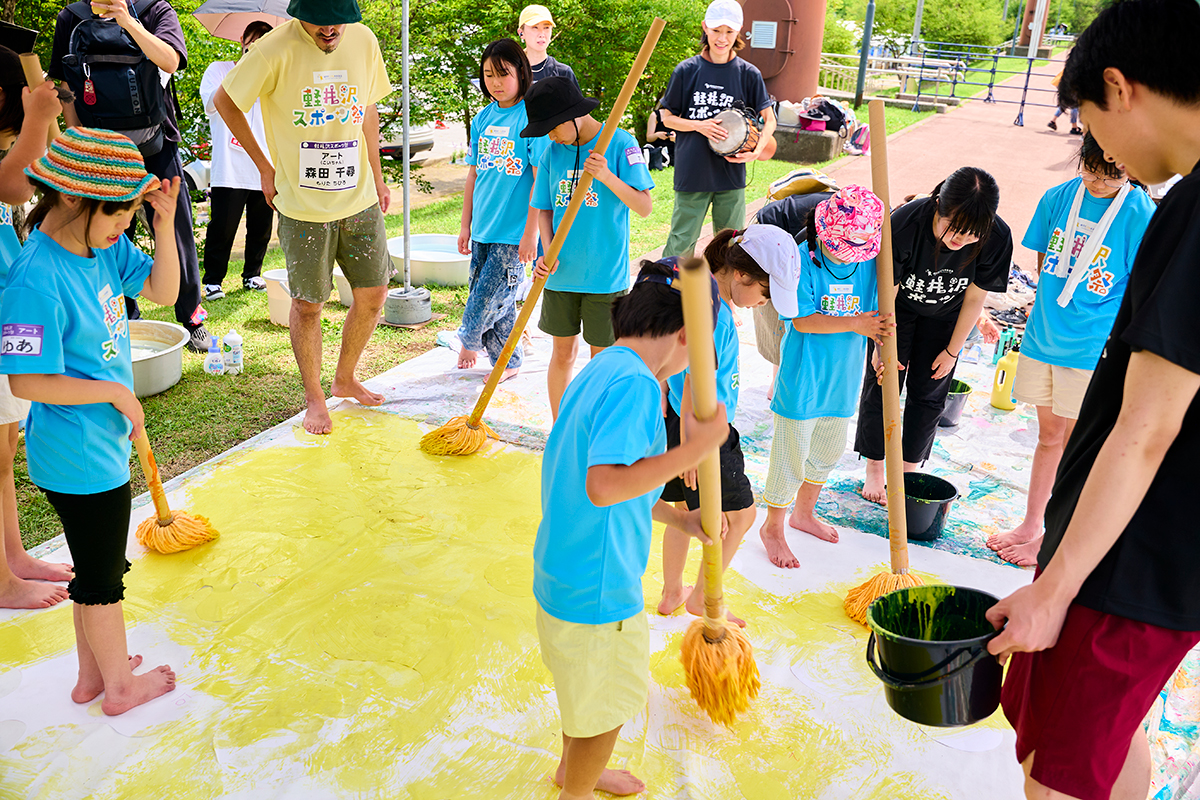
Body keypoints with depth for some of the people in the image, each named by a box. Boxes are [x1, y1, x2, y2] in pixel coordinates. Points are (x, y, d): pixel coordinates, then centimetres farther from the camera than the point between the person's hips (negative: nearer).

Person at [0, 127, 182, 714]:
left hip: (103, 442, 9)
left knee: (96, 569, 22)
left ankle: (92, 675, 41)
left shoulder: (104, 246, -1)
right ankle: (120, 686, 30)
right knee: (102, 576, 10)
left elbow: (162, 291, 9)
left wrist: (165, 222, -4)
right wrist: (114, 391, -17)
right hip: (79, 457, -9)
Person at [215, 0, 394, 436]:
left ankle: (345, 379, 31)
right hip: (302, 204, -4)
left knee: (373, 293, 9)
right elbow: (224, 101, -4)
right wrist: (265, 167, -2)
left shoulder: (363, 41, 2)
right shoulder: (277, 48, -13)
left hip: (359, 199, 5)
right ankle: (314, 398, 21)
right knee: (308, 304, 3)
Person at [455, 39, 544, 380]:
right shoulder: (483, 118, 9)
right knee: (497, 301, 11)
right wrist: (466, 224, 14)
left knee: (488, 299, -4)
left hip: (514, 231, -6)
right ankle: (508, 362, 26)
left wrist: (530, 232, -15)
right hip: (483, 228, 6)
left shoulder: (532, 116, -10)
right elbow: (473, 174, 15)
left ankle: (469, 340, 24)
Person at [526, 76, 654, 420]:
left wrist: (607, 176, -25)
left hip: (605, 275, -3)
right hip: (561, 273, 4)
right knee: (562, 352, 12)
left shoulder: (621, 144, -8)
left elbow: (644, 206, -12)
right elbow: (544, 210, 9)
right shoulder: (553, 151, 4)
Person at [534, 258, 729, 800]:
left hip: (564, 569, 10)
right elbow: (604, 486, -36)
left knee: (582, 688, 32)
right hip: (596, 588, -10)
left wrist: (679, 518, 18)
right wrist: (692, 450, -33)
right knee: (605, 707, 15)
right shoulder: (634, 384, -25)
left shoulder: (601, 370, 7)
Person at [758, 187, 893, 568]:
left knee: (828, 451, 21)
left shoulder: (868, 263, -2)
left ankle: (804, 512, 44)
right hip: (802, 377, -6)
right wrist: (853, 324, -25)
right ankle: (773, 526, 24)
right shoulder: (803, 260, -17)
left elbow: (874, 316, 6)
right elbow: (801, 320, -19)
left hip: (843, 377, 6)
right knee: (791, 455, 4)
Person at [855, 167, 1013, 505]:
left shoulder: (997, 237, -31)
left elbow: (974, 298, -15)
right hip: (899, 308, -1)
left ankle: (909, 471, 19)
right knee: (883, 383, 0)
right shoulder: (904, 224, -37)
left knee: (929, 394, 4)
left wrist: (953, 350, -6)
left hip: (945, 315, 2)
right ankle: (874, 470, 15)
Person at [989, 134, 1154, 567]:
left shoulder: (1140, 216, -12)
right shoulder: (1058, 198, 0)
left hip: (1092, 348, -4)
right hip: (1043, 337, 4)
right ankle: (1030, 526, 28)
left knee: (1075, 442, 7)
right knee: (1049, 434, 16)